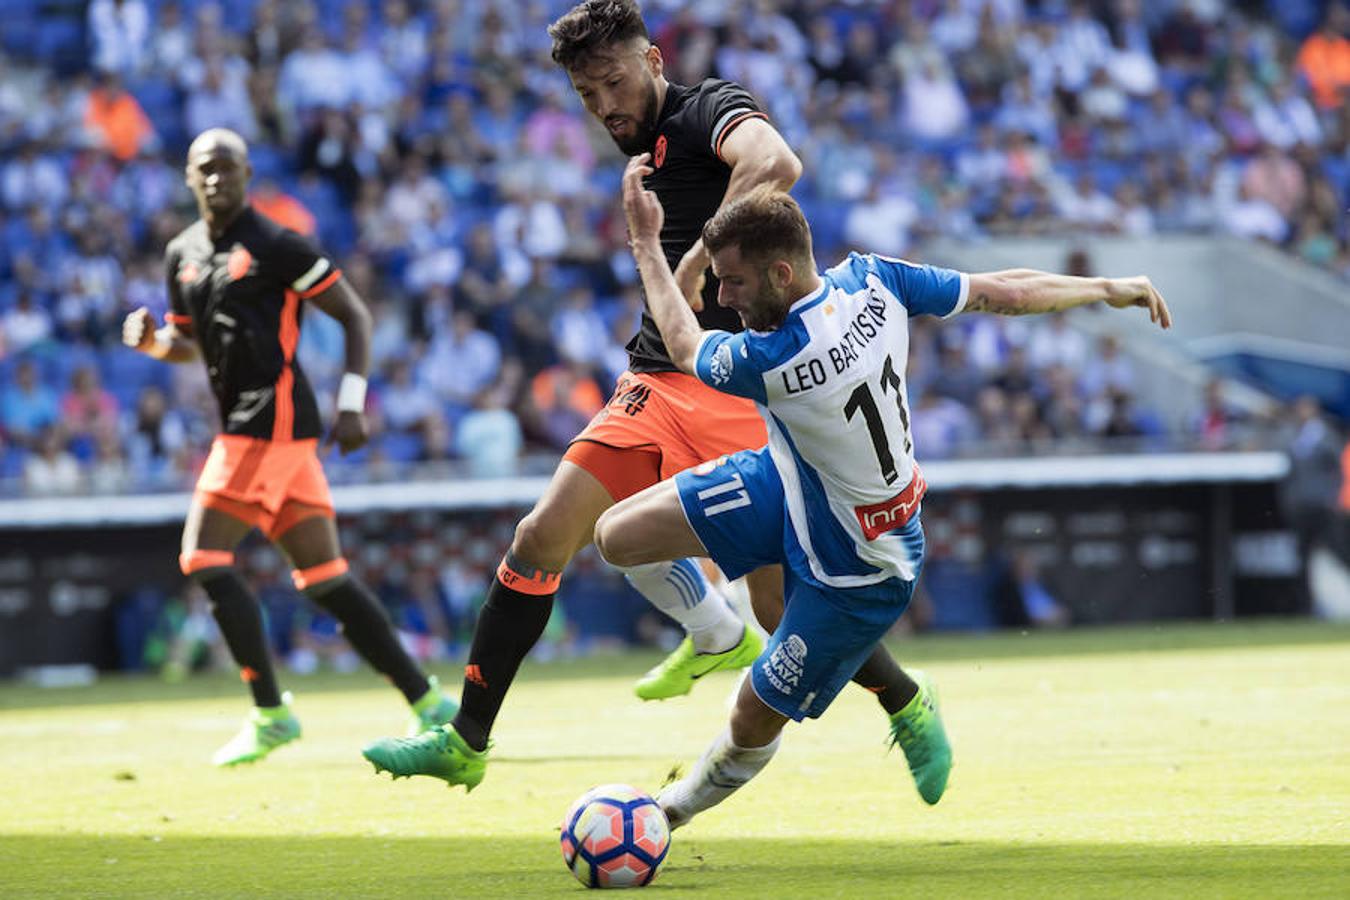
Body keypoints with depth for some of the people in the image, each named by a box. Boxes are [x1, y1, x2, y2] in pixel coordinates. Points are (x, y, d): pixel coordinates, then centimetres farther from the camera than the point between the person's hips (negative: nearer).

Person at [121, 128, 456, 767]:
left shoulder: (276, 247, -7)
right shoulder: (183, 253, 16)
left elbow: (355, 317, -4)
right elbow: (188, 346, 27)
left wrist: (352, 404, -12)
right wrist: (150, 340, 4)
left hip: (273, 420, -8)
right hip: (244, 424, 8)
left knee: (203, 559, -11)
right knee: (325, 580, 7)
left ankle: (270, 715, -6)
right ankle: (429, 705, 9)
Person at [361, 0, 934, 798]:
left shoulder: (710, 110, -10)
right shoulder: (642, 146, 16)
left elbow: (777, 165, -34)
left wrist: (697, 261, -29)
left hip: (741, 393, -8)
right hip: (658, 386, 8)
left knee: (788, 613, -6)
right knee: (544, 536, -4)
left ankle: (908, 709, 20)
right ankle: (466, 742, 4)